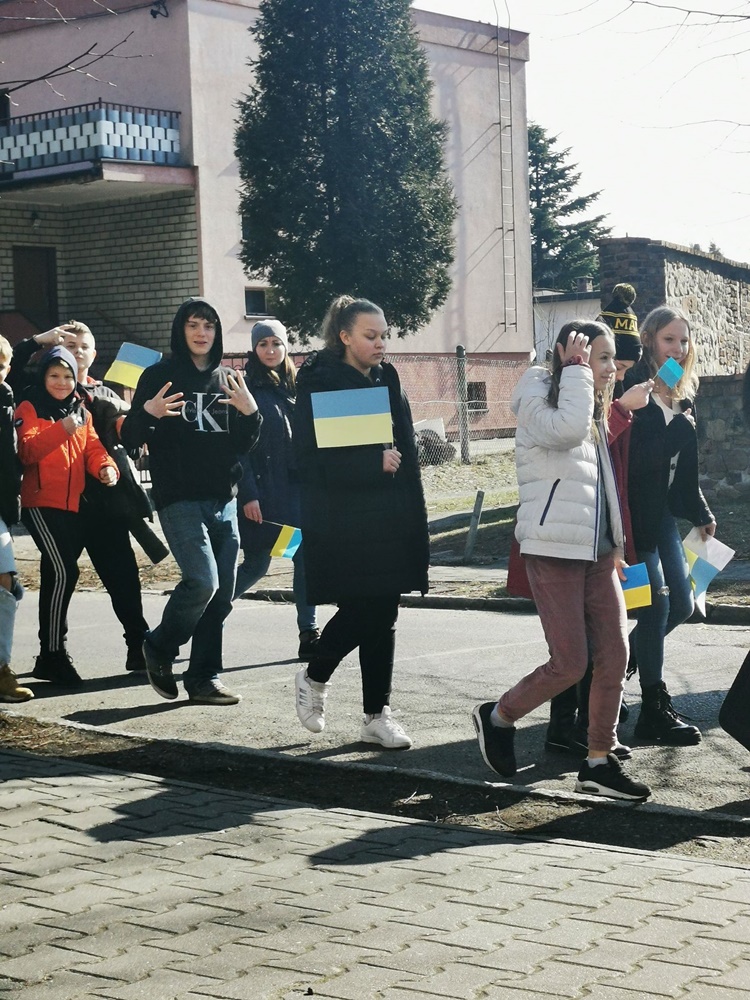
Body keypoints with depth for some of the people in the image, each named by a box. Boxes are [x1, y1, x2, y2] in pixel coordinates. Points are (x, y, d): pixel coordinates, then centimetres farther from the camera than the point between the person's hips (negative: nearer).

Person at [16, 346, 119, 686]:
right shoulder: (29, 409, -3)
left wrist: (106, 468, -14)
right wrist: (61, 429, -31)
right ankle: (55, 654, -13)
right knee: (63, 573, -19)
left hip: (75, 507, 7)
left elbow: (92, 448, 7)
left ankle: (49, 657, 23)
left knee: (55, 578, 14)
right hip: (42, 505, -6)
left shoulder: (82, 412, 16)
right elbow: (28, 451, -18)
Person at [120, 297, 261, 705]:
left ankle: (204, 679, 12)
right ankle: (159, 648, 6)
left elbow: (242, 445, 14)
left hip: (223, 499, 5)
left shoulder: (226, 380, 14)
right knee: (202, 581, -18)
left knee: (222, 594, 3)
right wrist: (147, 413, -22)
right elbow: (130, 439, -1)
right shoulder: (159, 376, 0)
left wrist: (250, 413, -6)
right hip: (179, 499, -5)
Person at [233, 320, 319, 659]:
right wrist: (248, 494, -15)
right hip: (262, 490, -5)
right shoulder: (247, 389, -4)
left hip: (296, 487, 5)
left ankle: (309, 633, 0)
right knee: (257, 564, 1)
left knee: (307, 557, -4)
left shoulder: (295, 387, 14)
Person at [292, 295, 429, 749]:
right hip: (343, 521, -6)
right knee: (360, 612, -7)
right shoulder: (319, 383, -6)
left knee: (383, 616, 6)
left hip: (390, 519, 6)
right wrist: (374, 461, -20)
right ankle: (314, 678, 21)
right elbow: (313, 455, -15)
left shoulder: (388, 380, 12)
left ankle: (377, 715, 13)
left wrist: (415, 519, 9)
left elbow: (407, 450, 14)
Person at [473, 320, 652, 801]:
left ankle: (600, 761, 8)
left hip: (597, 551, 8)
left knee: (615, 654, 1)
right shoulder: (538, 401, -6)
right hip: (554, 550, -8)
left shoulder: (595, 411, 20)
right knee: (570, 663, -9)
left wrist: (615, 544, 18)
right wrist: (575, 372, -17)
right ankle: (497, 717, 14)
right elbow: (566, 431, -29)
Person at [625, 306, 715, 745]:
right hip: (637, 511, -8)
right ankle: (655, 711, 0)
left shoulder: (683, 399, 14)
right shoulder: (634, 388, -9)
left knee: (682, 604, 7)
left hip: (665, 514, 8)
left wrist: (702, 513, 20)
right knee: (657, 602, -8)